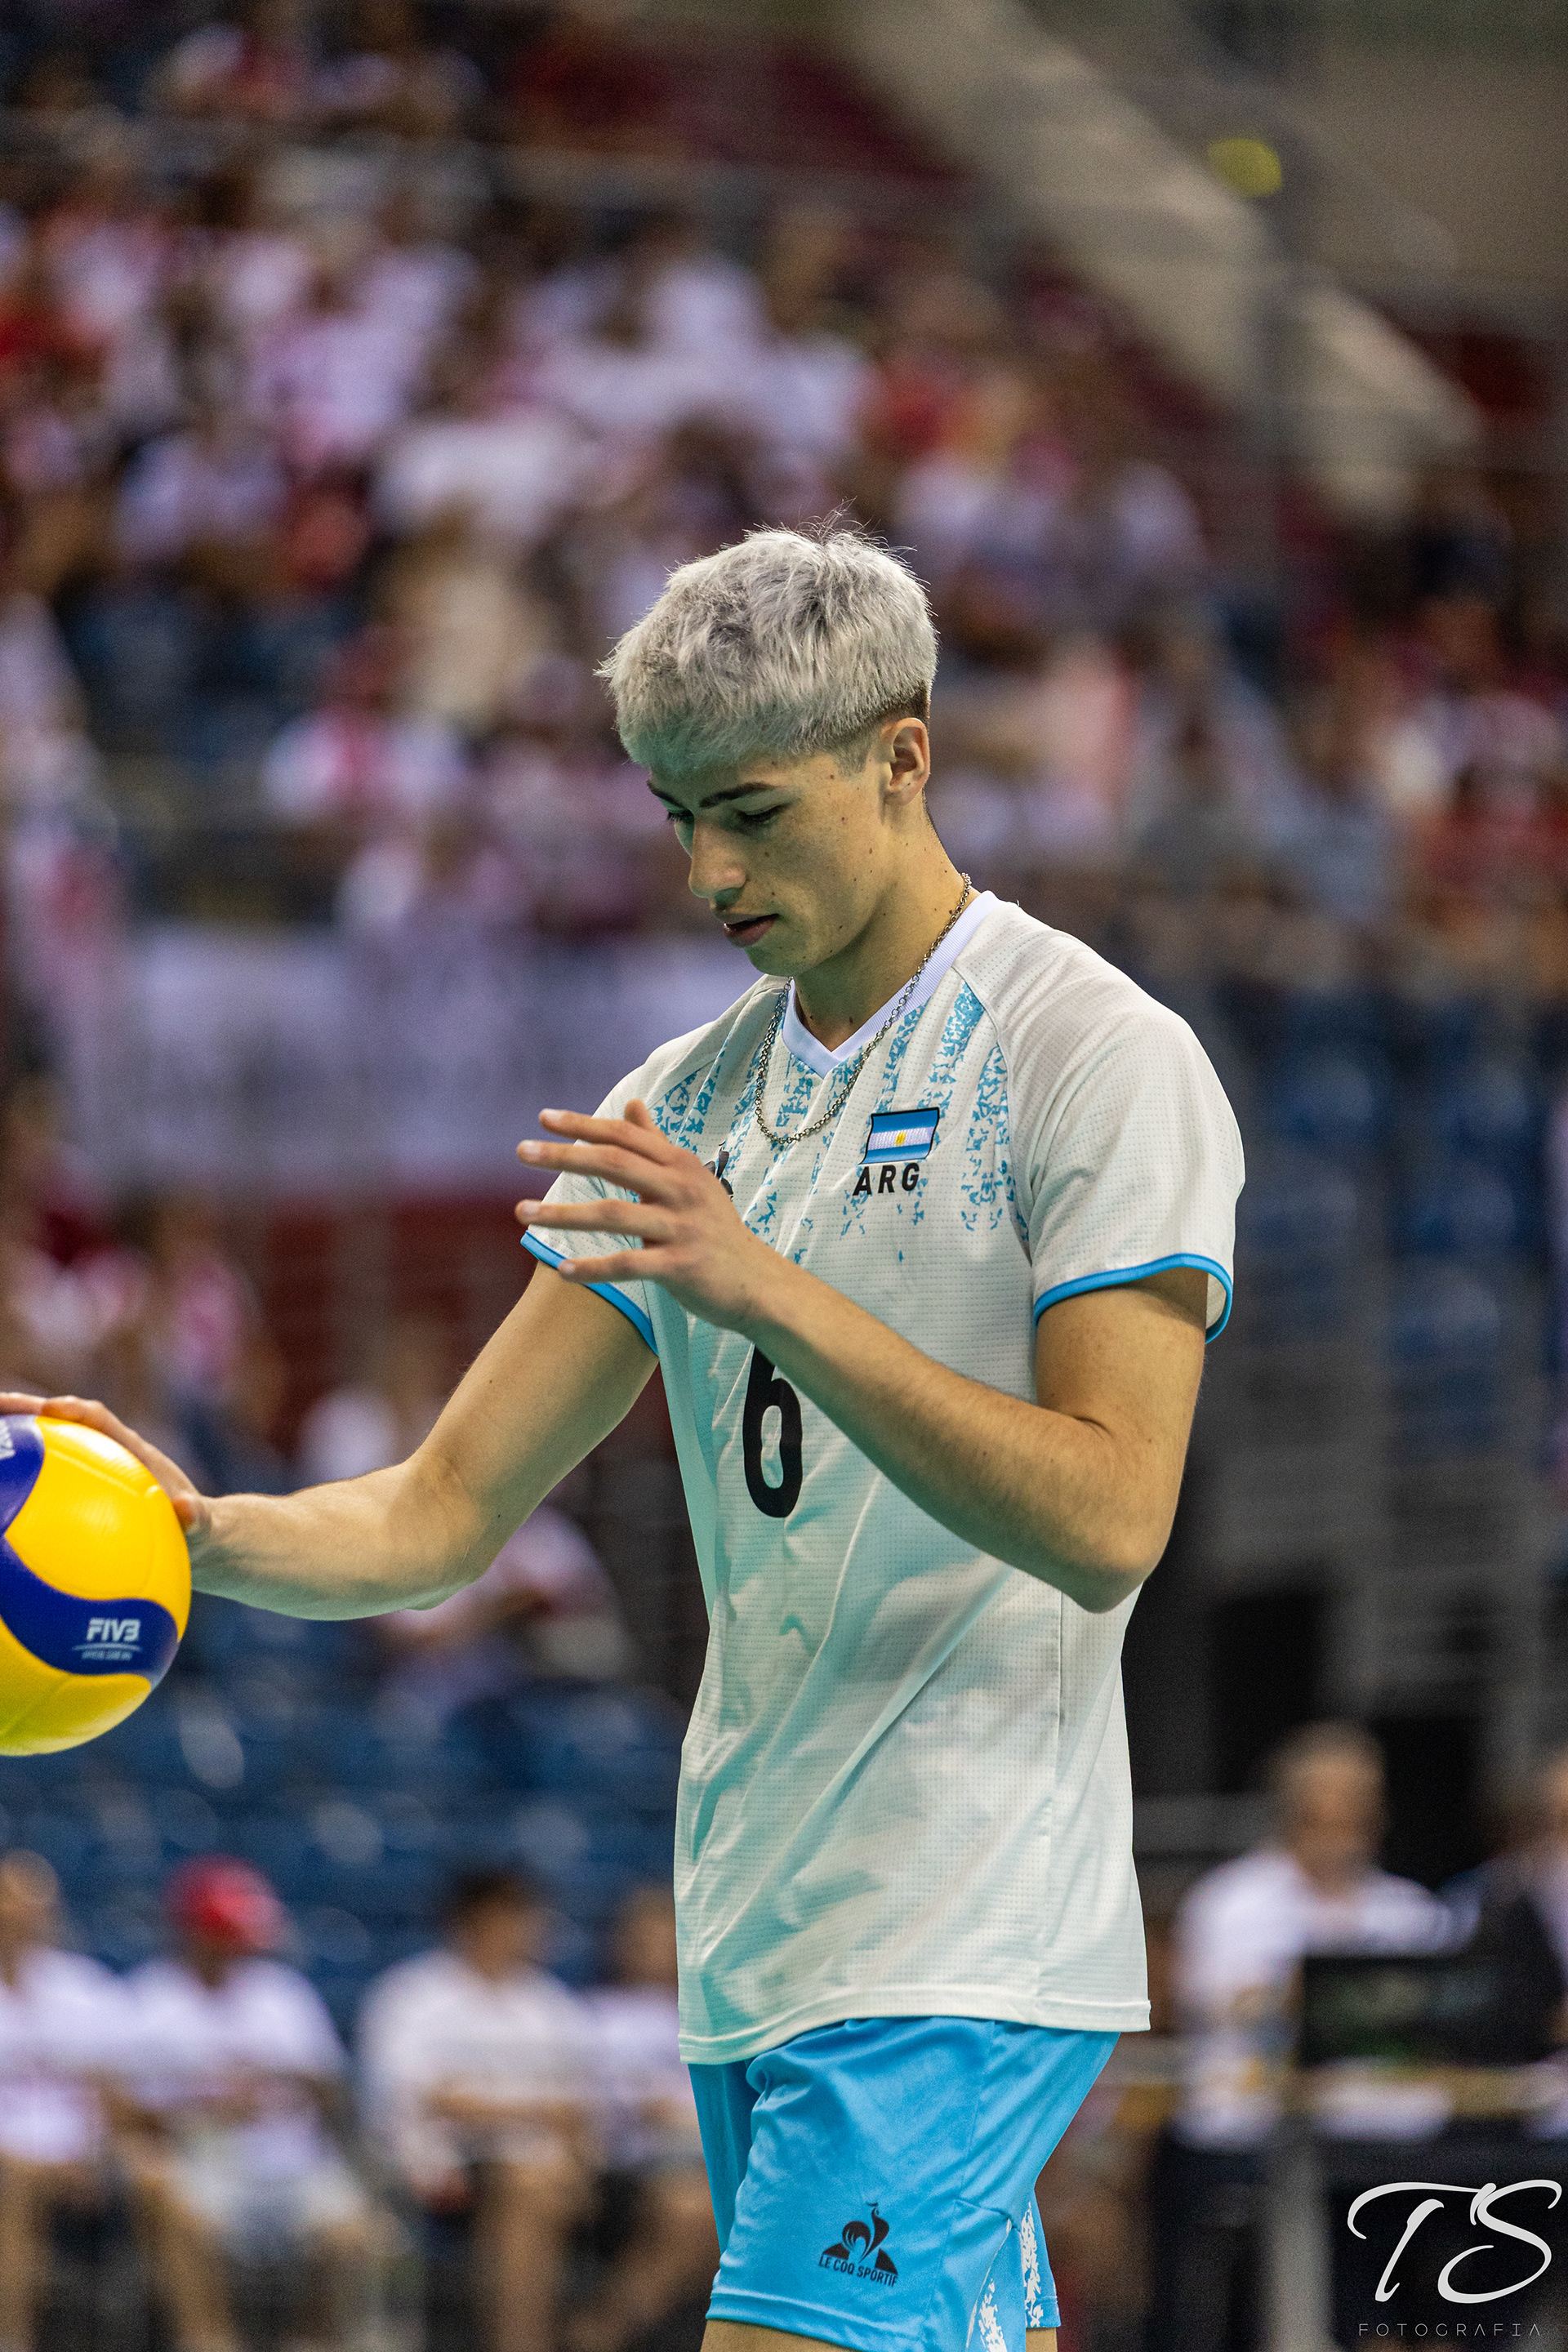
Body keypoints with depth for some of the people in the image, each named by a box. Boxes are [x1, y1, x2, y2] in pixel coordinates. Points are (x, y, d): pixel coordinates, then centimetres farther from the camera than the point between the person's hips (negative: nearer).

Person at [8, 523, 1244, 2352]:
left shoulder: (1100, 1058, -7)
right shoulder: (685, 1106, 14)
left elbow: (1109, 1520, -17)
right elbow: (446, 1513, 11)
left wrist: (775, 1292, -24)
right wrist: (201, 1534, -9)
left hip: (959, 1955, -7)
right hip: (754, 1952, 7)